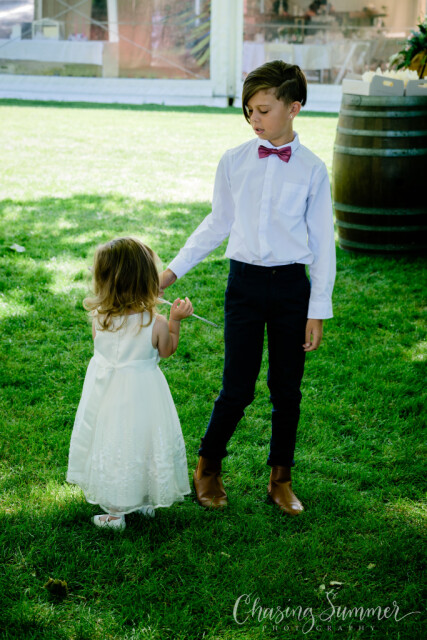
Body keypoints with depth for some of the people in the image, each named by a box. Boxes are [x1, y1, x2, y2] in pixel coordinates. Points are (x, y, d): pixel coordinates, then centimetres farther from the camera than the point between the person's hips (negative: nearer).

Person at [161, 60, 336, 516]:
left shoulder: (312, 170, -3)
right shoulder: (233, 162, 1)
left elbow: (323, 243, 1)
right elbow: (218, 224, 13)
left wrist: (318, 310, -2)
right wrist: (173, 270, 12)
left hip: (291, 286, 0)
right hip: (245, 283, 0)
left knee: (286, 389, 8)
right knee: (237, 388, -1)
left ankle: (280, 478, 27)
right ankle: (208, 468, 23)